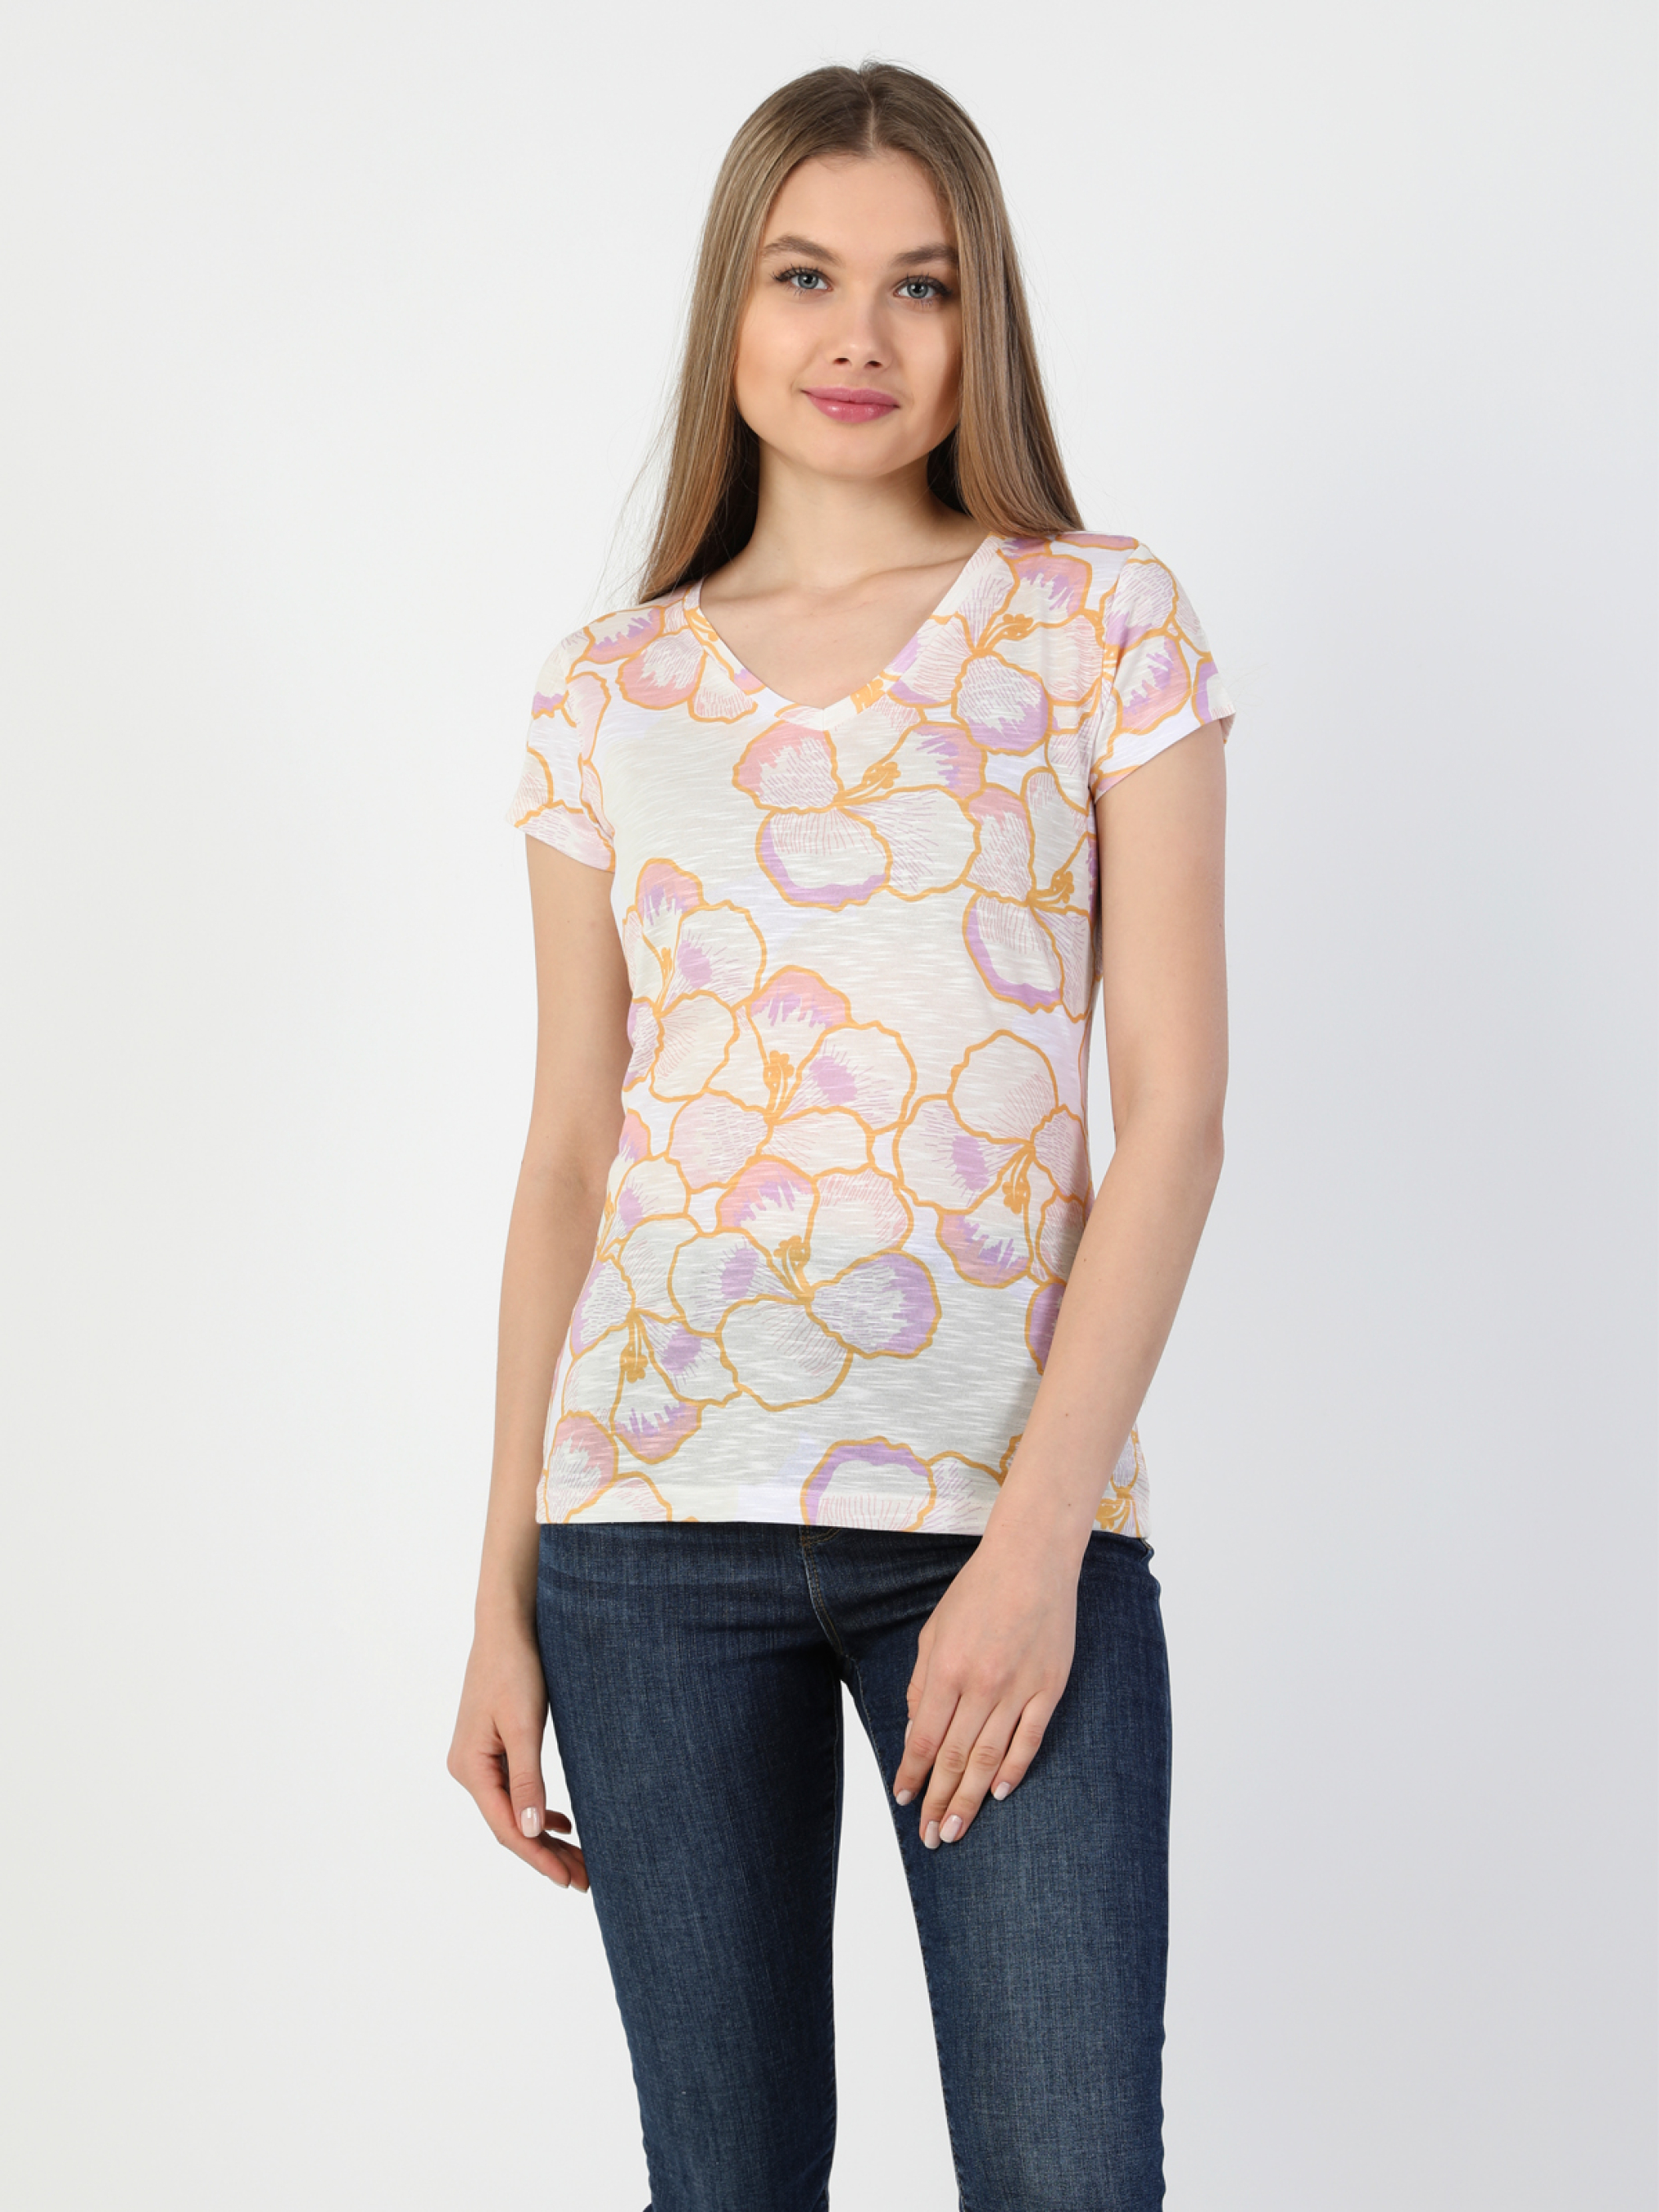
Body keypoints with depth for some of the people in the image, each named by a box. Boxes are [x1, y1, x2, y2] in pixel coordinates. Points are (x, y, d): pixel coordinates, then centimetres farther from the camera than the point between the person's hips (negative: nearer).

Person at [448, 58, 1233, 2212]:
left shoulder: (1104, 621, 3)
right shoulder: (610, 690, 9)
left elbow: (1177, 1104, -2)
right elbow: (569, 1151, 11)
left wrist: (1037, 1533, -11)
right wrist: (505, 1595, 8)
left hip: (1007, 1501, -2)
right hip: (655, 1512, 2)